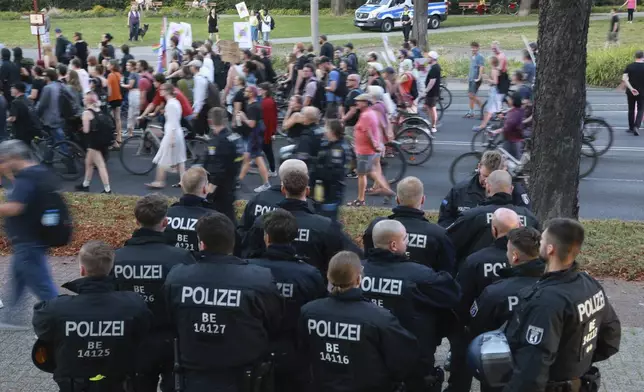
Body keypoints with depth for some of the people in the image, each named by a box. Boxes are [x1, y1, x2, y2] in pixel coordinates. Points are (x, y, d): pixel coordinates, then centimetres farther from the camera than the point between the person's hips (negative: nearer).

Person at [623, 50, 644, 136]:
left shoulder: (630, 66, -3)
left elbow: (624, 78, -14)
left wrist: (631, 88, -17)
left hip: (631, 92, 2)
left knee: (631, 110, 14)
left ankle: (631, 128, 22)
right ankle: (636, 126, -12)